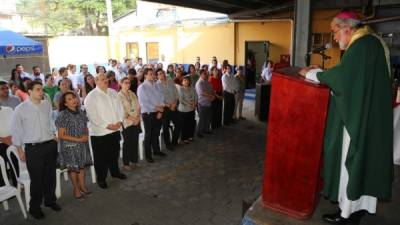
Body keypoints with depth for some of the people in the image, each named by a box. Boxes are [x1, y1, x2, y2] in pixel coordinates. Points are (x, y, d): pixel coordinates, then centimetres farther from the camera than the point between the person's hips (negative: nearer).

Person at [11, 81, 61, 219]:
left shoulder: (47, 105, 3)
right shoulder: (20, 109, -9)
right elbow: (15, 131, -1)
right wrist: (20, 150, 1)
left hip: (51, 145, 4)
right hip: (33, 148, -4)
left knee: (50, 176, 15)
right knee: (36, 178, 4)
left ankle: (50, 200, 36)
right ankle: (34, 207, 24)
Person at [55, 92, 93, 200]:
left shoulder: (81, 113, 1)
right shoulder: (63, 115, -16)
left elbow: (85, 128, 12)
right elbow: (61, 135, -16)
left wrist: (86, 136, -10)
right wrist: (78, 139, -19)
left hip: (82, 145, 5)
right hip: (70, 146, -4)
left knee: (82, 165, 15)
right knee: (73, 168, 11)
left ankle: (82, 186, 34)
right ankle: (76, 188, 31)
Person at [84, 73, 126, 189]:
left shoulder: (113, 93, 9)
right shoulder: (91, 97, -11)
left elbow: (120, 107, 9)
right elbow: (93, 116, -16)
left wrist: (119, 121, -7)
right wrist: (107, 126, -19)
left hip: (115, 129, 6)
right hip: (99, 132, -5)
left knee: (114, 153, 20)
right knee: (101, 157, 7)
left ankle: (115, 171, 41)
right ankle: (101, 178, 23)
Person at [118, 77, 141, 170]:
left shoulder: (132, 94, 12)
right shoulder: (119, 96, -5)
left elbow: (138, 107, 9)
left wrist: (138, 118, -5)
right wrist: (131, 118, -14)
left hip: (136, 122, 5)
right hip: (126, 123, -5)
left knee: (135, 142, 8)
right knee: (127, 143, 1)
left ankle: (134, 161, 21)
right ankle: (126, 163, 12)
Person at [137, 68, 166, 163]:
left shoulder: (155, 86, 7)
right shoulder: (142, 87, -12)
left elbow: (161, 98, 7)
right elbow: (143, 103, -18)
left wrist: (160, 110, -6)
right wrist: (156, 108, -15)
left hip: (158, 113, 6)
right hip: (148, 114, -6)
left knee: (156, 133, 19)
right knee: (148, 135, 5)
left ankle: (156, 150, 36)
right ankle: (148, 155, 17)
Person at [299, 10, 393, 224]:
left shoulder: (362, 45, -17)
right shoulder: (369, 42, 14)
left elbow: (341, 76, -21)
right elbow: (349, 76, 15)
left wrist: (311, 74, -7)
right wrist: (319, 73, 8)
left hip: (359, 118, -10)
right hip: (367, 117, 10)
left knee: (352, 161, 1)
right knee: (363, 160, 15)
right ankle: (359, 206, 29)